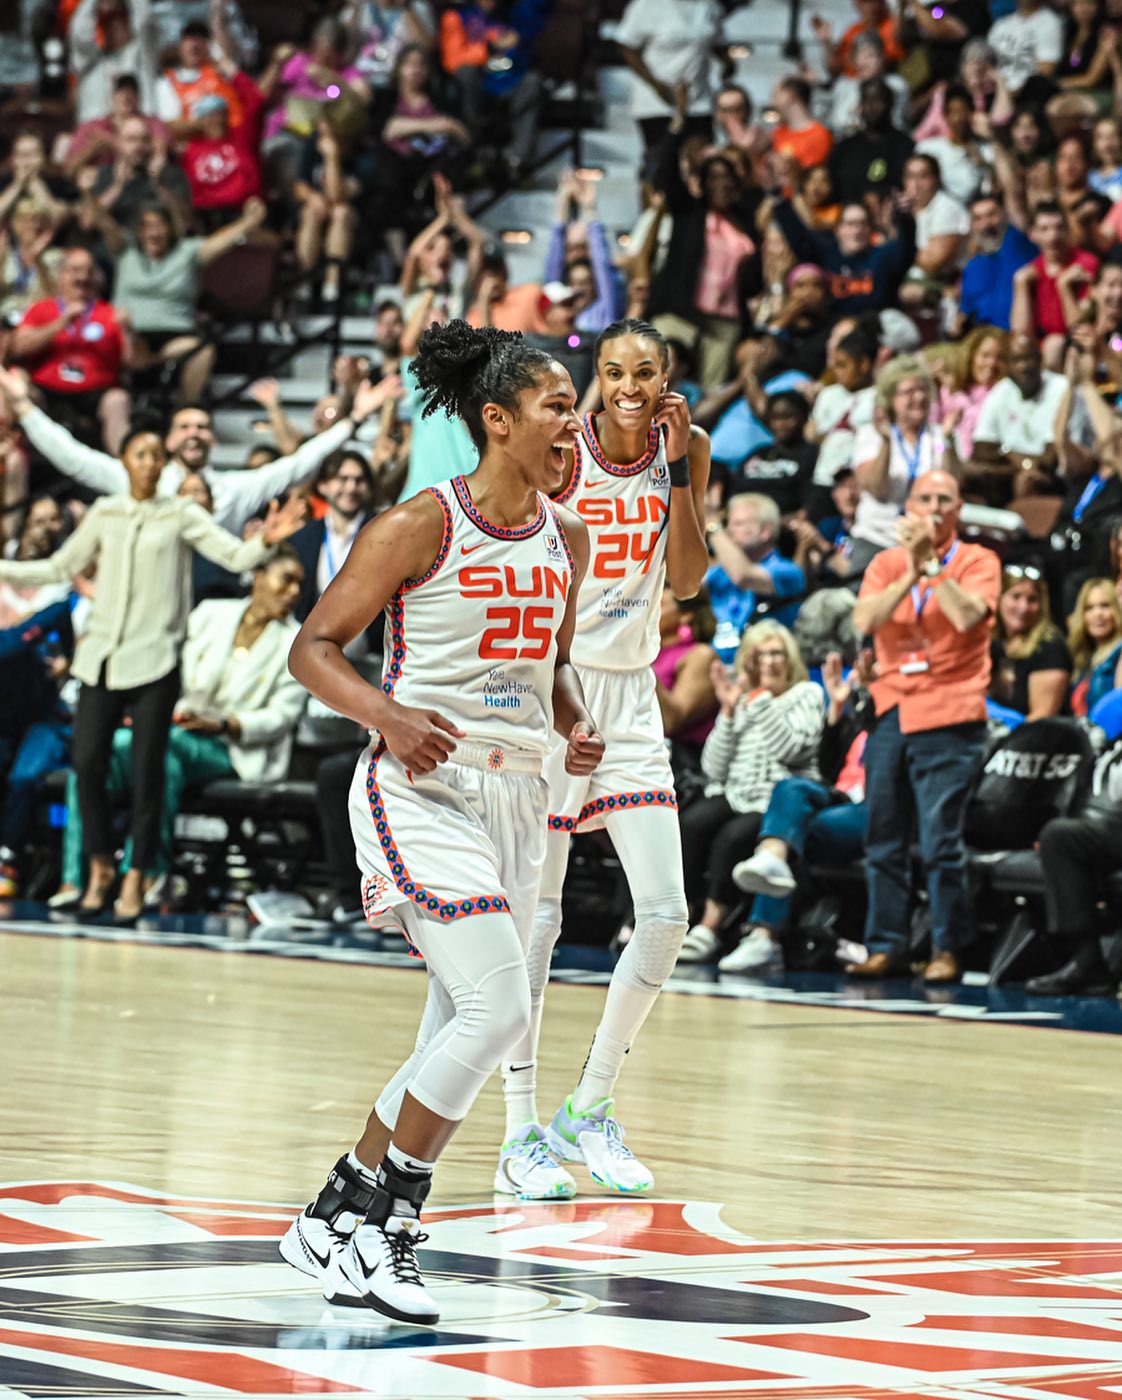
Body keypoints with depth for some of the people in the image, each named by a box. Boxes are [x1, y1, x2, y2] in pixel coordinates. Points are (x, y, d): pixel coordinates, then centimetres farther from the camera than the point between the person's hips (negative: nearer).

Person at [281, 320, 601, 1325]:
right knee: (499, 1008, -19)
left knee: (464, 1032, 7)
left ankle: (338, 1222, 18)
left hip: (514, 792, 8)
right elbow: (315, 647, -7)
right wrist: (388, 716, -23)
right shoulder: (421, 525, -10)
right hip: (423, 784, -8)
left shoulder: (567, 539, 10)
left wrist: (577, 726, 4)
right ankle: (379, 1224, -7)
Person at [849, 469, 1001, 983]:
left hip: (948, 717, -4)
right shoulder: (887, 563, 13)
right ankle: (885, 946, 11)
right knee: (884, 839, 5)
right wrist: (909, 574, -12)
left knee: (940, 839, -8)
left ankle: (947, 949, -2)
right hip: (892, 711, 4)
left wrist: (932, 563, -12)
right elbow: (865, 619, -4)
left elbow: (967, 616, -15)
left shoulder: (977, 561, 4)